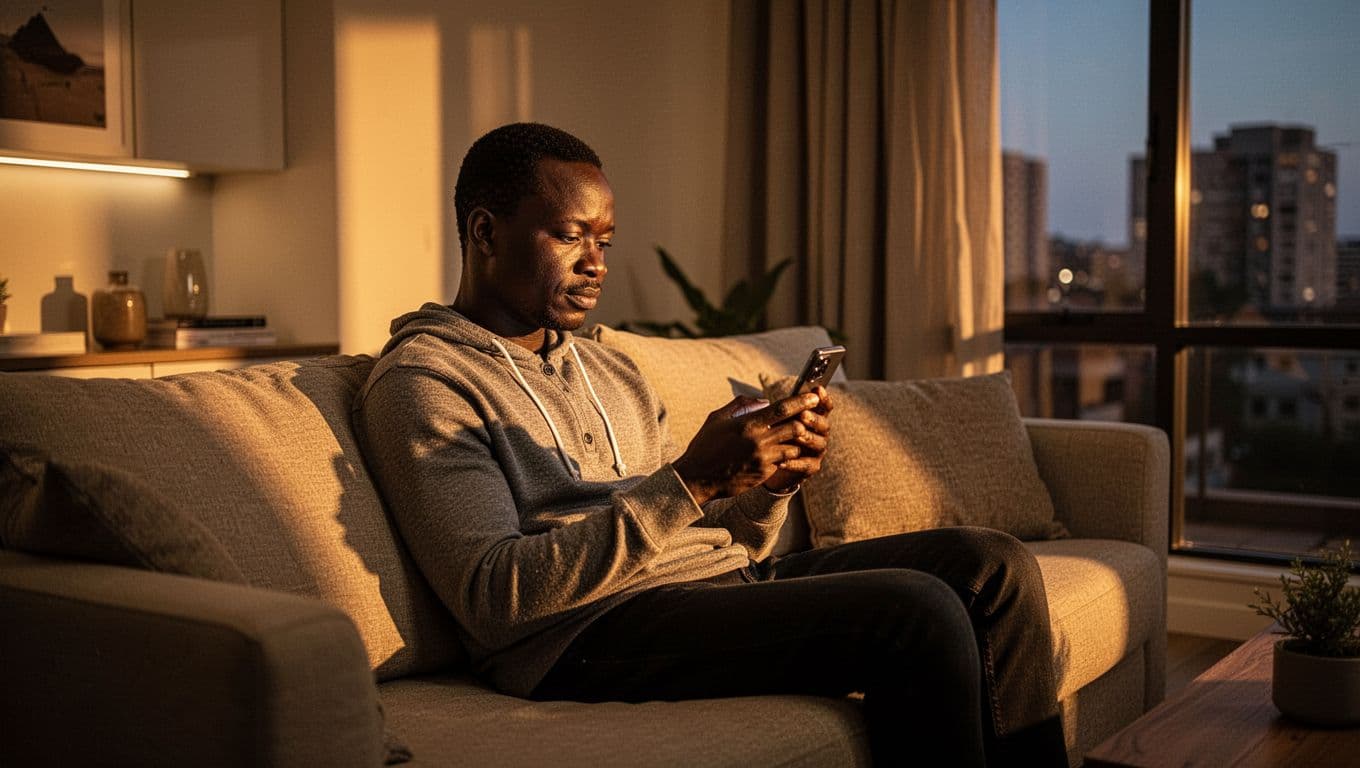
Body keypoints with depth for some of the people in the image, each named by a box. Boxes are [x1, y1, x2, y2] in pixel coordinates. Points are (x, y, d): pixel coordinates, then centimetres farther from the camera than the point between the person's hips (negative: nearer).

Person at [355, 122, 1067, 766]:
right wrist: (690, 483, -22)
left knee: (992, 564, -3)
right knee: (919, 612, -23)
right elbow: (492, 595, -17)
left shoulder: (609, 369, 23)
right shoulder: (420, 379, -3)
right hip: (590, 633, -8)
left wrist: (770, 482, -3)